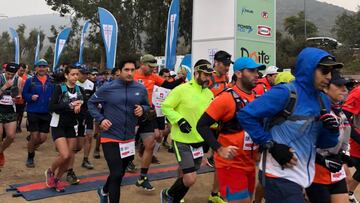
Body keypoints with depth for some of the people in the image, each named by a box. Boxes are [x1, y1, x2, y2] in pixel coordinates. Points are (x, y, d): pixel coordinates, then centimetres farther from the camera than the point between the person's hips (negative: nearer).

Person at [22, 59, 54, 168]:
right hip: (33, 112, -2)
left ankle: (31, 147, 37)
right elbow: (24, 94, 3)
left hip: (46, 113, 3)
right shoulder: (30, 81, -1)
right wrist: (31, 97, -16)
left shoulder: (51, 82, 4)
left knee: (43, 138, 4)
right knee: (34, 137, 0)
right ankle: (30, 157, 23)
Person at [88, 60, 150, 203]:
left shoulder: (141, 89, -2)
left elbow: (146, 105, 13)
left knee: (120, 173, 22)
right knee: (116, 174, -9)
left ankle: (104, 191, 50)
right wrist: (100, 119, -12)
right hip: (110, 138, -4)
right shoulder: (108, 88, -10)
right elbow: (91, 103, 1)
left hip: (129, 139, 5)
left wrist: (142, 109, -10)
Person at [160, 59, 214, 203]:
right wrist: (179, 120, -22)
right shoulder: (182, 89, -14)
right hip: (182, 140, -6)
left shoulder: (209, 93, 5)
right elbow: (165, 107, -10)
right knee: (190, 179, -10)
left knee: (188, 178, 15)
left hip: (199, 141, 7)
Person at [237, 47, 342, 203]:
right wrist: (271, 145, -19)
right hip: (280, 175, -8)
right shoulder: (285, 93, -17)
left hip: (303, 175, 8)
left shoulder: (323, 101, 6)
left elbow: (320, 143, 12)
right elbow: (245, 115, -18)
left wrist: (331, 131, -9)